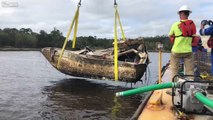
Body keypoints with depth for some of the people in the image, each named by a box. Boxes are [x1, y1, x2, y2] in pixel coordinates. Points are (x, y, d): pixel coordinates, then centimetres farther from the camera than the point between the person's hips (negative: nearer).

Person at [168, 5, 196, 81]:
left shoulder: (175, 25, -8)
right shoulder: (192, 24, -2)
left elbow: (170, 36, 2)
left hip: (176, 50, -2)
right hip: (188, 51, 2)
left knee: (174, 69, 9)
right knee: (190, 70, 9)